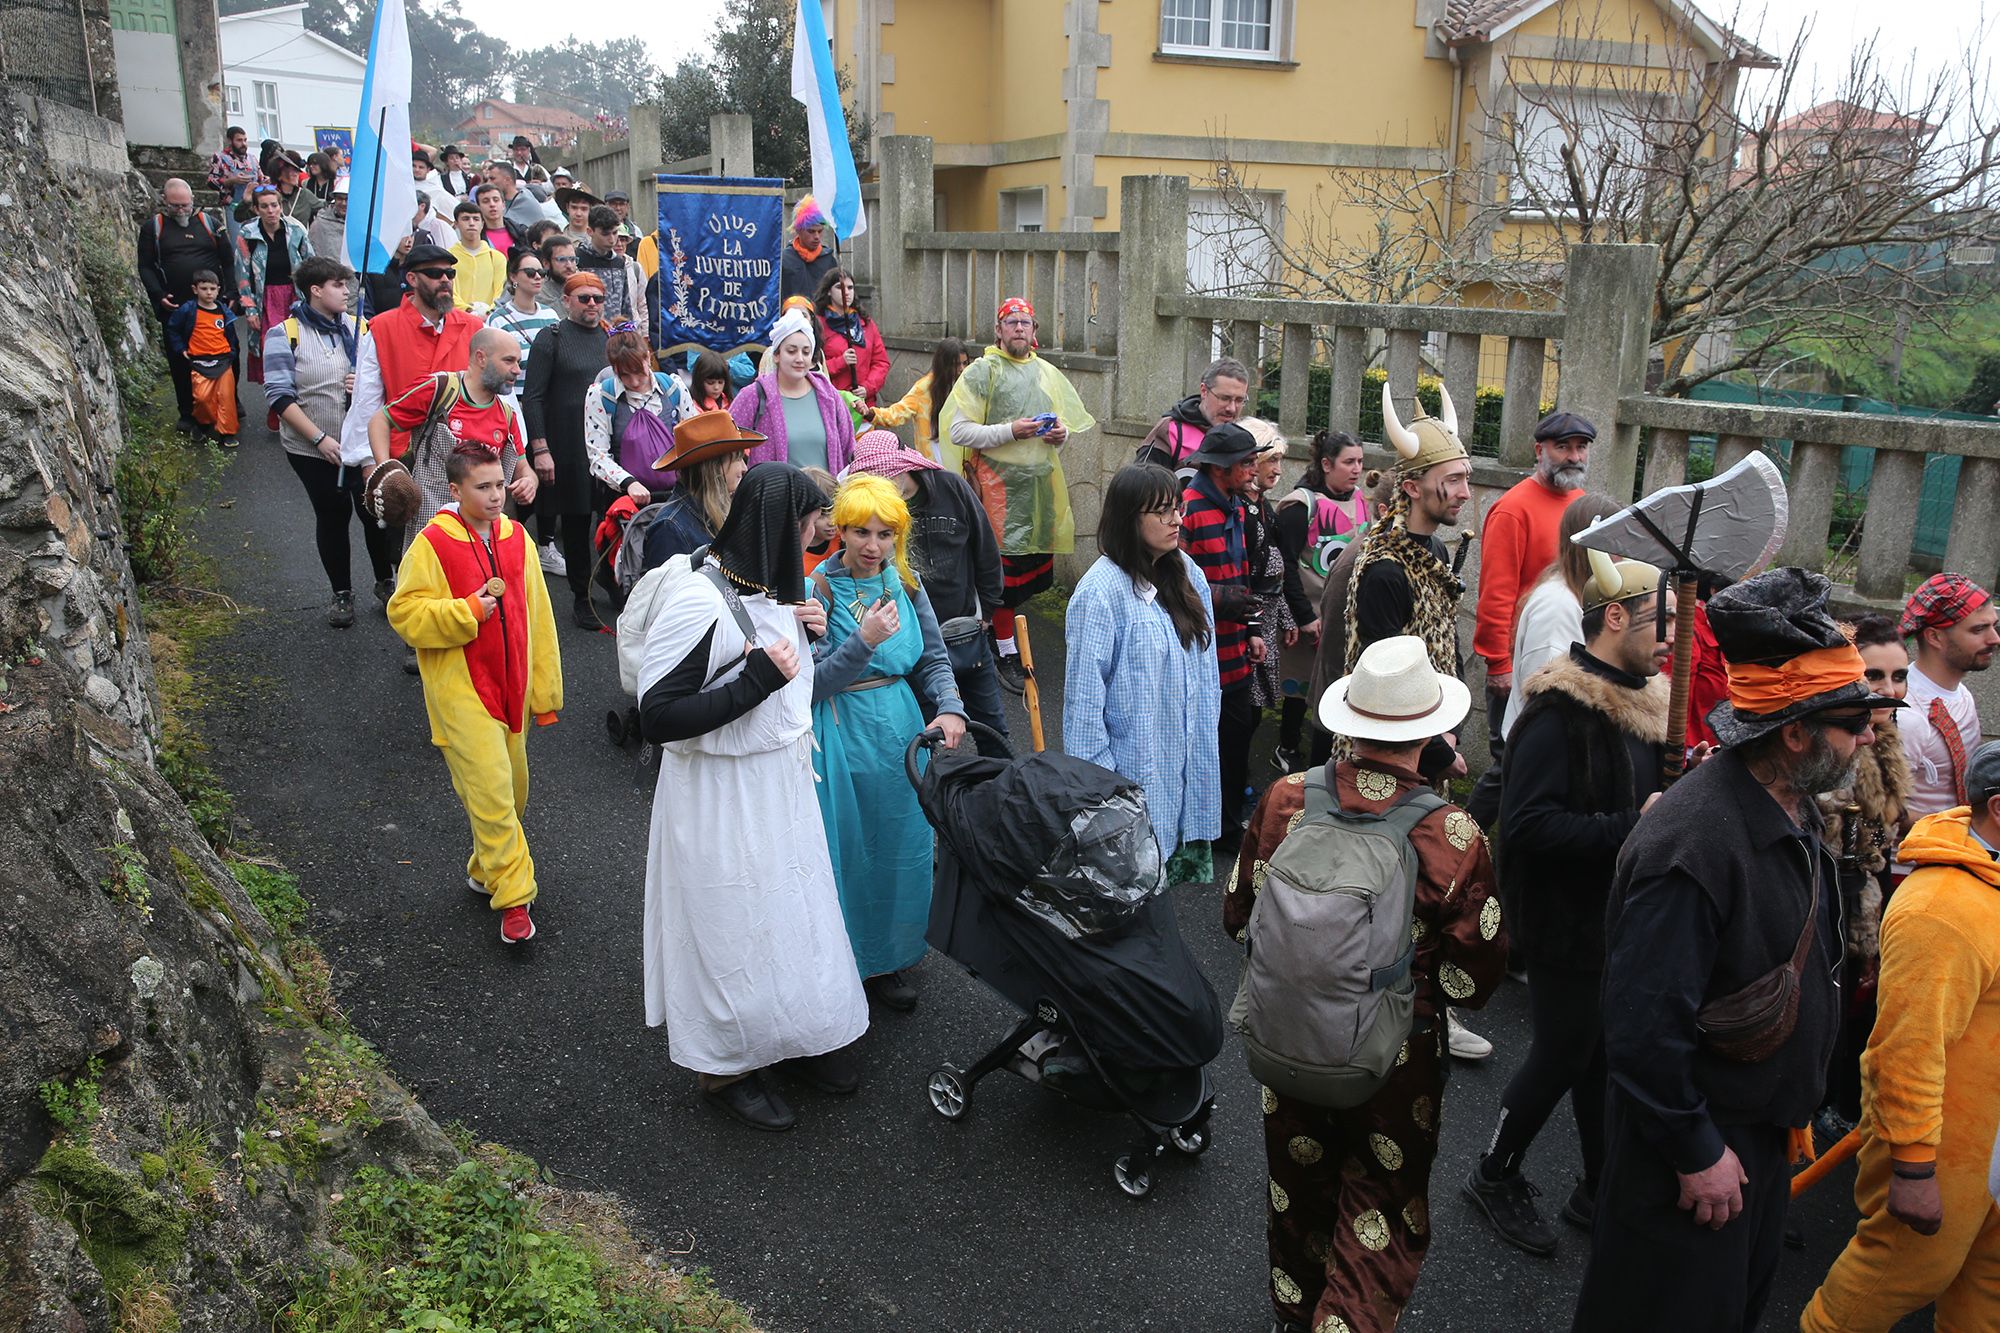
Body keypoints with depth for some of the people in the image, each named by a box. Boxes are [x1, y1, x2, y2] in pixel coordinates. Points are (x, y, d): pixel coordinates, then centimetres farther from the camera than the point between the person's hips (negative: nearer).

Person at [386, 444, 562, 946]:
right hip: (461, 691, -5)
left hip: (510, 687, 6)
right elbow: (404, 612, -9)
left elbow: (537, 617, 7)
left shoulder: (515, 537, 4)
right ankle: (514, 897, -2)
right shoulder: (432, 544, -10)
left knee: (513, 789, 14)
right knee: (491, 791, -9)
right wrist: (468, 612, -20)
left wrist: (545, 691, 8)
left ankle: (484, 870, 35)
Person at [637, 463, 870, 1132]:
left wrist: (807, 631, -4)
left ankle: (797, 1038, 43)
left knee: (794, 914, 21)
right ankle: (727, 1068, 32)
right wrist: (759, 677, -29)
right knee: (735, 931, 9)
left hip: (781, 785, 8)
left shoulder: (767, 586, 1)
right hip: (723, 795, -8)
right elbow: (657, 717, -27)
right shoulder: (699, 601, -26)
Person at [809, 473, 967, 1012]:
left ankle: (886, 959, 32)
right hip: (842, 739, -5)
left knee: (900, 847, 14)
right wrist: (864, 641, -27)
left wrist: (950, 708, -12)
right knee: (846, 852, 4)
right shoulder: (819, 590, -11)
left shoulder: (905, 583, 3)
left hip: (901, 732, 5)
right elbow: (813, 684, -14)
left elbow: (934, 659, 6)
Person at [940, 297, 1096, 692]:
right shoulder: (982, 372, -2)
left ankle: (994, 622, 29)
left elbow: (1070, 421, 26)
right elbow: (958, 431, -9)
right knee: (1006, 567, -3)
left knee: (1035, 567, 7)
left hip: (1043, 482, 6)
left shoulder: (1048, 373, 16)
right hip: (1001, 483, -6)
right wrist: (1010, 431, -17)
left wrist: (1062, 433, 2)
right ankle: (1006, 653, 9)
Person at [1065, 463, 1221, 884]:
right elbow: (1084, 693, -16)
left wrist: (1204, 736, 14)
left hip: (1188, 759, 7)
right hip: (1134, 765, -7)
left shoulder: (1187, 574, 4)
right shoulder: (1100, 591, -19)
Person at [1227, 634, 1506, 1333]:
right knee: (1383, 1221, 18)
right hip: (1396, 1057, -3)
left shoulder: (1284, 800, -16)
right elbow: (1473, 976, -14)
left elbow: (1239, 916, -3)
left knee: (1298, 1187, 26)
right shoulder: (1453, 836, -25)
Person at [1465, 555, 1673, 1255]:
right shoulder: (1561, 710, -23)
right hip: (1570, 927, -8)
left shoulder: (1643, 700, 6)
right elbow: (1527, 824, -30)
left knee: (1602, 1053, 19)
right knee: (1563, 1057, 6)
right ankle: (1495, 1177, 29)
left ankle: (1598, 1189, 36)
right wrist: (1630, 827, -30)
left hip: (1624, 922, 8)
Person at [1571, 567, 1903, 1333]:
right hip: (1700, 1146, -9)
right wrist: (1696, 1152, -20)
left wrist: (1794, 1109, 17)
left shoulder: (1792, 810, 0)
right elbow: (1644, 1026, -31)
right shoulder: (1692, 844, -32)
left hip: (1766, 1132, 9)